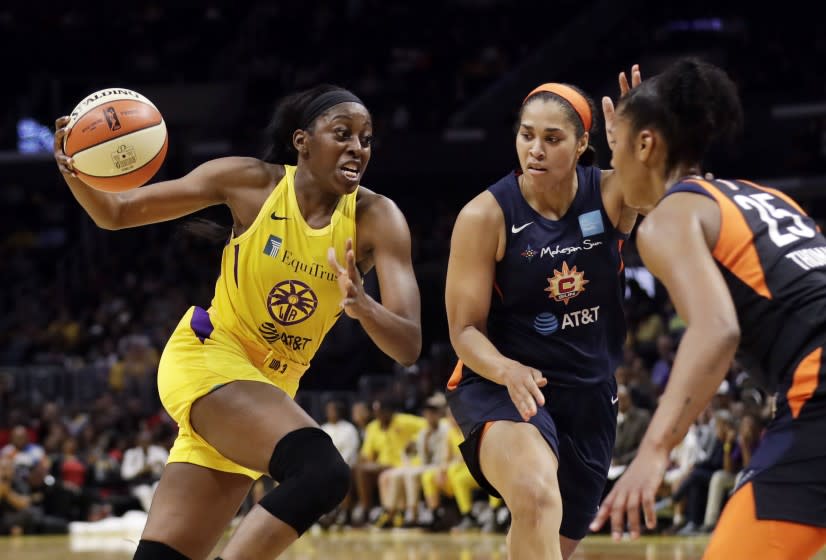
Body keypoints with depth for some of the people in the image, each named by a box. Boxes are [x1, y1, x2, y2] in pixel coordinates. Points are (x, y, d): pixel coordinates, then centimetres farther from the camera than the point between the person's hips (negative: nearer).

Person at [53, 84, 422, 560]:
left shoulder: (376, 219, -9)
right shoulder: (251, 182, -12)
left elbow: (408, 346, -17)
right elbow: (116, 214, -3)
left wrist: (362, 305, -38)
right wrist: (75, 175, -24)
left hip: (271, 386, 4)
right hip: (207, 357, -4)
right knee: (322, 470, -30)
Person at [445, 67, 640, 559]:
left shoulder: (611, 196, -7)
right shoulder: (486, 216, -13)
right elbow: (465, 329, -10)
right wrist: (509, 372, -31)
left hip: (590, 393, 5)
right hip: (502, 386, -4)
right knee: (536, 497, -35)